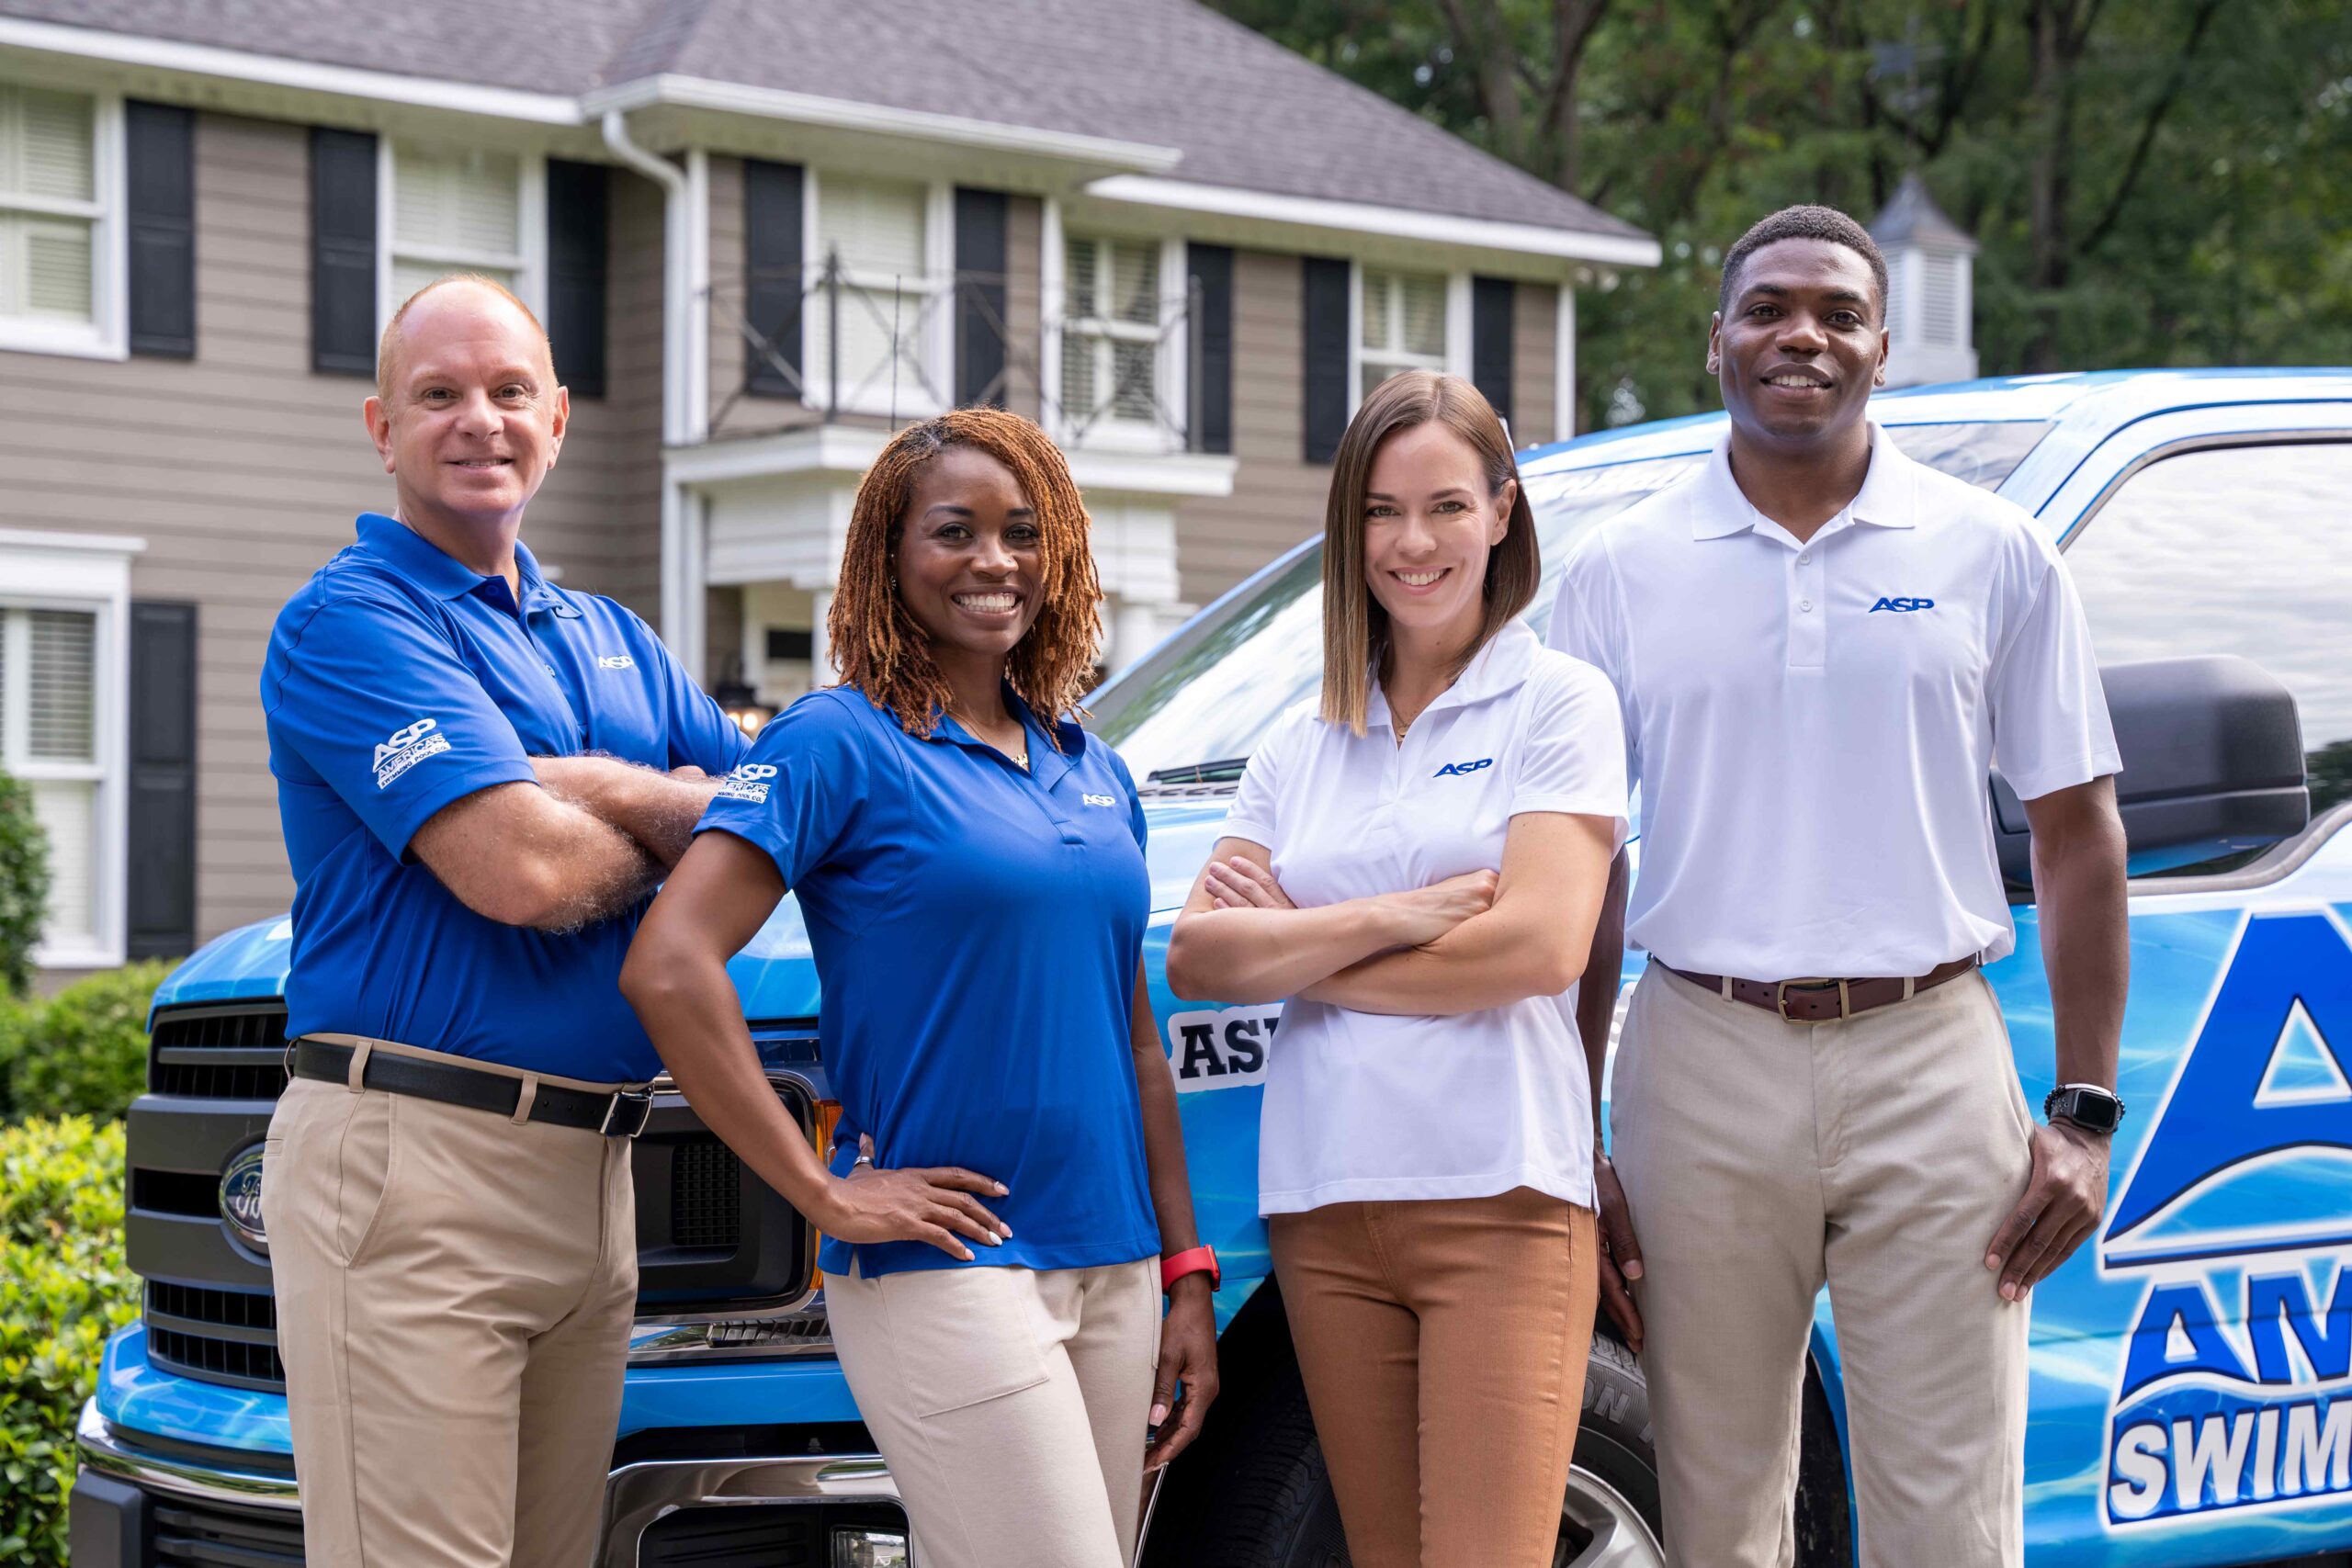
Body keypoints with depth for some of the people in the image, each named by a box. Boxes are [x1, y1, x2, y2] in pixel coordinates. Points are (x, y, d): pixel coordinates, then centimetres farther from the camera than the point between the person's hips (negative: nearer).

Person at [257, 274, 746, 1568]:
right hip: (410, 1174, -8)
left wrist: (604, 791, -6)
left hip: (590, 1170, 8)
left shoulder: (605, 637, 20)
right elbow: (522, 872, -19)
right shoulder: (347, 623, -7)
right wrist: (670, 824, 2)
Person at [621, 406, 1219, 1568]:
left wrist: (1187, 1275, 14)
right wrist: (824, 1196, -15)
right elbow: (667, 968, -16)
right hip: (946, 1269, -7)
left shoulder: (1094, 770, 15)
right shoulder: (841, 744, -6)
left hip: (1115, 1275, 7)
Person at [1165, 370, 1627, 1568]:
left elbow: (1539, 949, -11)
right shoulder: (1301, 743, 16)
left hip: (1498, 1195, -5)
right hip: (1325, 1204, 5)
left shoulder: (1558, 703, 2)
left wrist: (1295, 953, -2)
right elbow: (1196, 955, 5)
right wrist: (1388, 918, -10)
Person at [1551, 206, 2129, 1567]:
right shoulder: (1621, 571, 7)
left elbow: (2077, 837, 7)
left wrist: (2086, 1113, -1)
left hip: (1932, 1063, -1)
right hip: (1705, 1067, 1)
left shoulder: (1996, 556, 5)